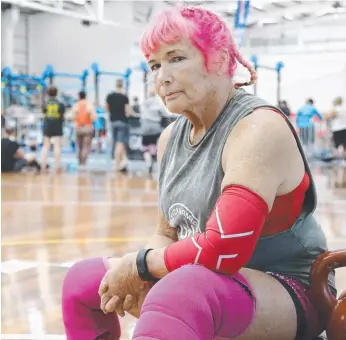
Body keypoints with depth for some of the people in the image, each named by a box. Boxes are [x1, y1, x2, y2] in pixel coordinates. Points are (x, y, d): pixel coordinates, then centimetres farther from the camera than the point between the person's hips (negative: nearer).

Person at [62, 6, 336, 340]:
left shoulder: (258, 129, -21)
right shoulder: (171, 137, 5)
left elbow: (223, 250, -29)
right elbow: (168, 234, 13)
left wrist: (138, 264, -14)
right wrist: (137, 280, -8)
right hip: (206, 282, 9)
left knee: (180, 292, -41)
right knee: (82, 280, 15)